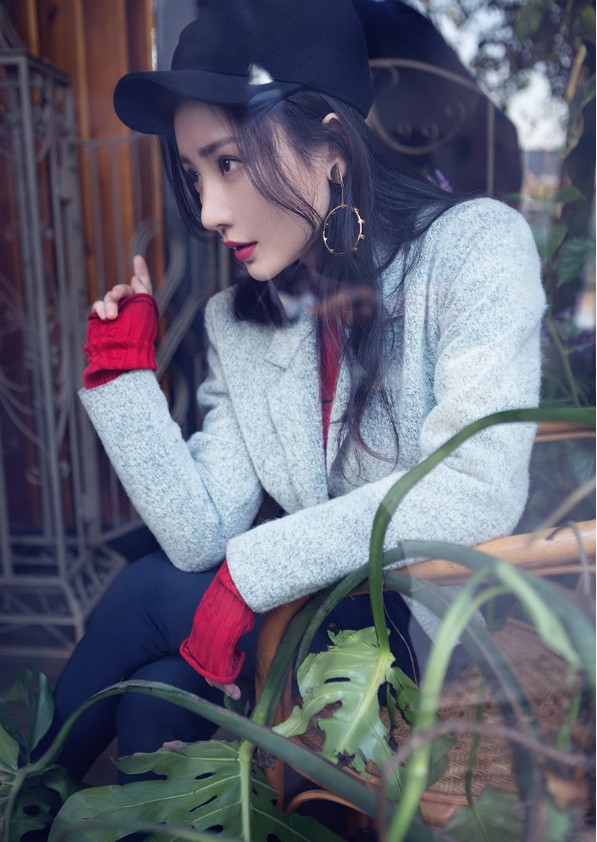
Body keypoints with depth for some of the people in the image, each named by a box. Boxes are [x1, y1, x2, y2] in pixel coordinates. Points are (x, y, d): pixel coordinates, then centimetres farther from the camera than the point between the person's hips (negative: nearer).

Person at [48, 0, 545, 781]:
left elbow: (477, 492, -25)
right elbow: (202, 540, -4)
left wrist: (253, 572, -22)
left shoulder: (473, 248, -13)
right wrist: (124, 377, -10)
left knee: (151, 591, -12)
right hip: (331, 615, 5)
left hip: (455, 630, -4)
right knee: (155, 704, -17)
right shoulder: (235, 321, 2)